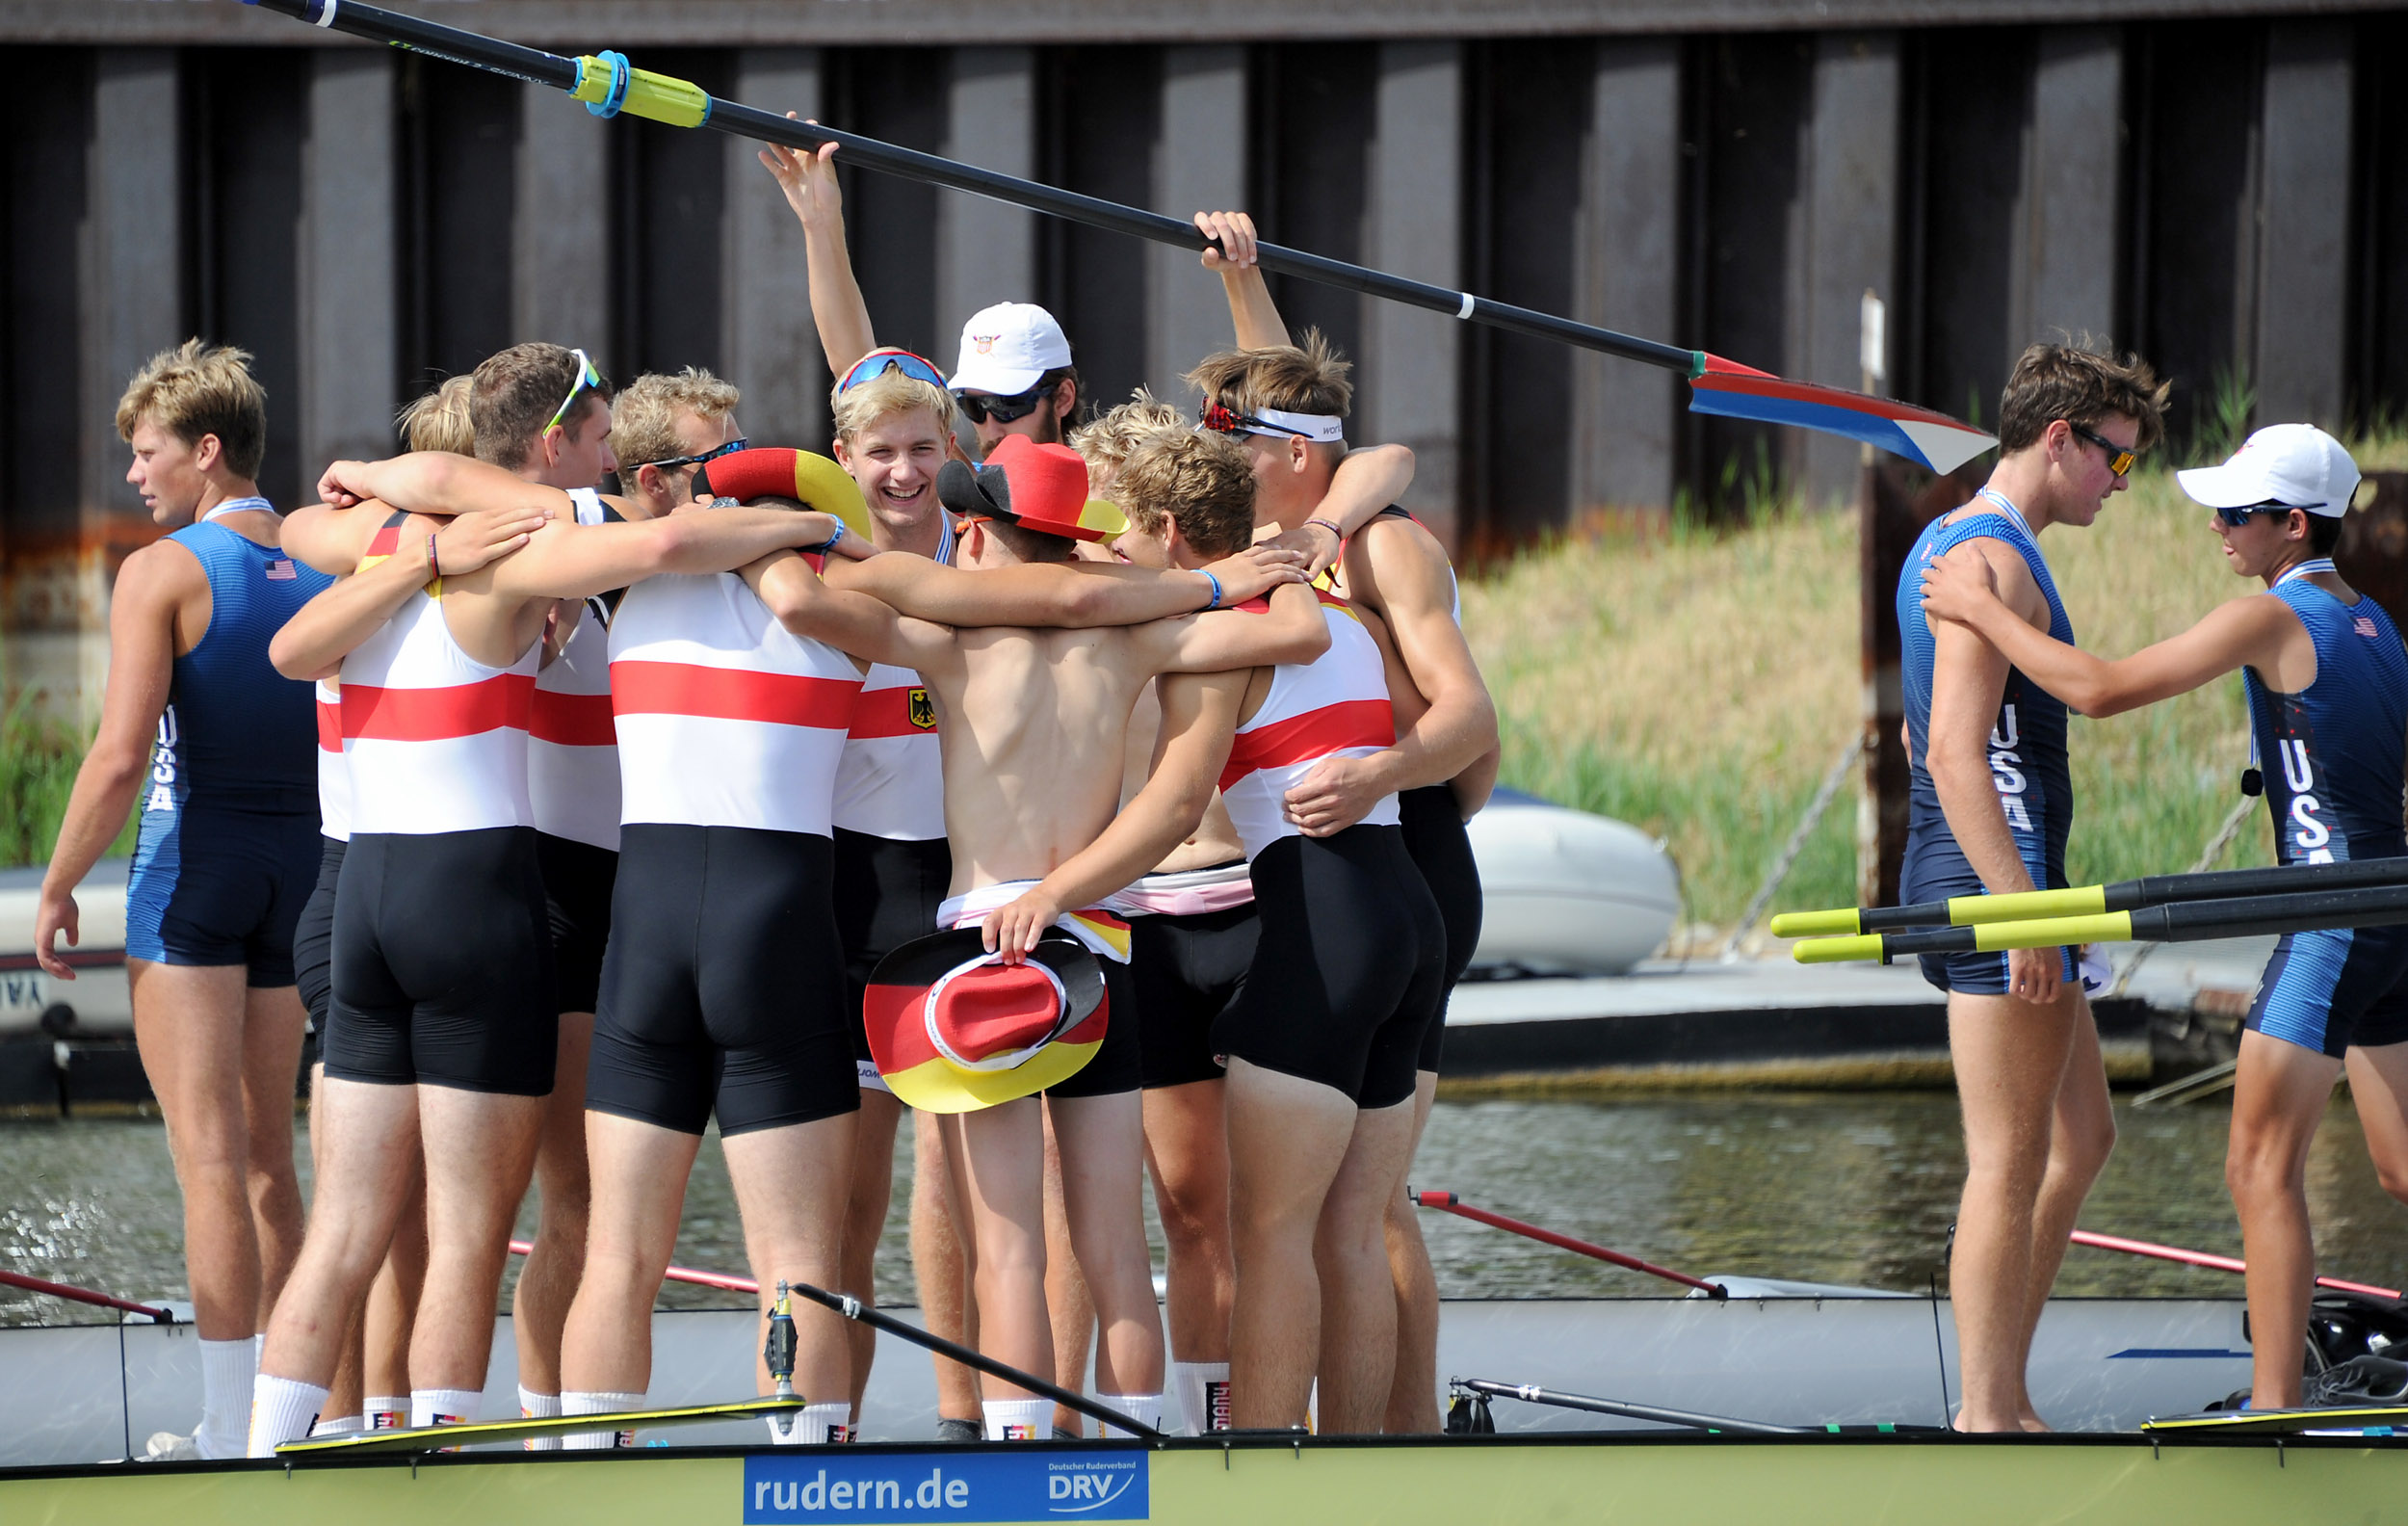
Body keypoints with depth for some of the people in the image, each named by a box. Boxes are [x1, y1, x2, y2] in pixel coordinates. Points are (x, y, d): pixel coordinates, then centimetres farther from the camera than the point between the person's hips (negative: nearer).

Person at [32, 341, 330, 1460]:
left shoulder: (162, 572, -10)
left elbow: (120, 757, -17)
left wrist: (58, 888, -7)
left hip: (195, 864, -6)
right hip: (306, 865, 6)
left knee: (210, 1157, -6)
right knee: (266, 1157, 15)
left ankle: (231, 1429, -9)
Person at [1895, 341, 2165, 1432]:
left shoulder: (1947, 545, 18)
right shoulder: (1993, 562, -15)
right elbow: (1956, 756, -23)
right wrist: (2022, 912, -25)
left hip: (1977, 881, 11)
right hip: (1993, 887, -11)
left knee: (2081, 1138, 15)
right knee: (2011, 1166, -7)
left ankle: (1999, 1398, 17)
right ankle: (1988, 1418, -4)